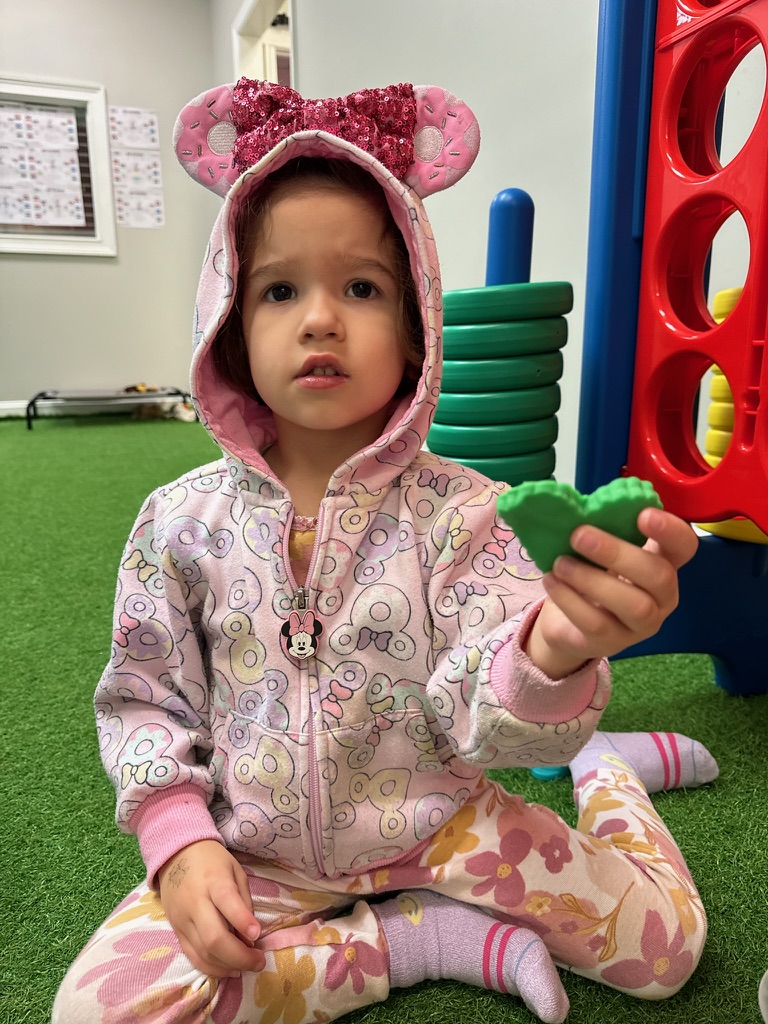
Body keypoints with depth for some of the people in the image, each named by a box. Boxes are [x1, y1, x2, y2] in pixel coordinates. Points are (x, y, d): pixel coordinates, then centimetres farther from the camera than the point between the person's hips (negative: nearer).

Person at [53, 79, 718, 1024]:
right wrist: (181, 843, -12)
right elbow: (144, 700, 0)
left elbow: (485, 726, -21)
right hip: (255, 854, 2)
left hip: (438, 827, -1)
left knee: (665, 942, -9)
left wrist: (552, 658, -43)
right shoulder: (184, 521, -10)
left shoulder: (460, 511, -15)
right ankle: (424, 940, -5)